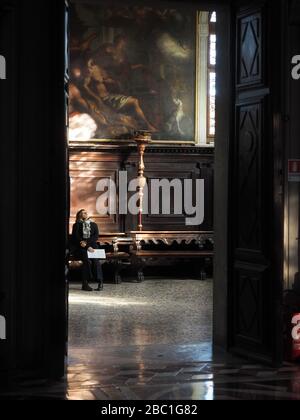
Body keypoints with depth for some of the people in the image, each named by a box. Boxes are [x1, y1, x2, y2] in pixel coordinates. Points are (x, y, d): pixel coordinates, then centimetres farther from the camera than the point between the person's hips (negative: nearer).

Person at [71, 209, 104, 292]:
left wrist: (86, 242, -11)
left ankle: (100, 282, -33)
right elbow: (76, 238, -1)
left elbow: (96, 237, 7)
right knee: (87, 260, -32)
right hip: (80, 248, -2)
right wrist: (87, 247, -15)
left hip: (92, 246, 2)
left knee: (95, 260, -30)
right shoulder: (76, 225, 12)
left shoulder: (94, 225, 21)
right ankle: (85, 284, -32)